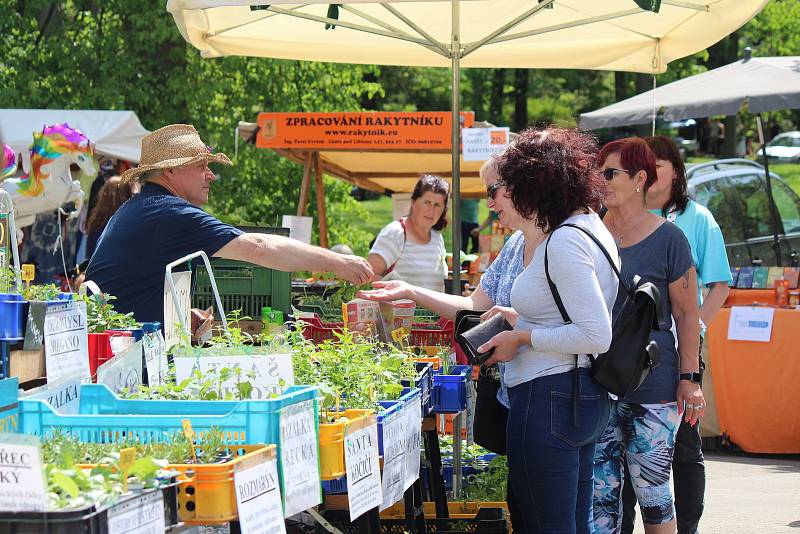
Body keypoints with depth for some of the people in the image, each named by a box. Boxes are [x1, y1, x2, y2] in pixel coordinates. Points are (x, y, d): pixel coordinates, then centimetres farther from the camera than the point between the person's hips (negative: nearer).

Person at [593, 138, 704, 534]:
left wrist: (690, 378, -6)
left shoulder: (667, 238, -3)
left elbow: (686, 312, -1)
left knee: (651, 489, 1)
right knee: (600, 491, 4)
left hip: (652, 387, -4)